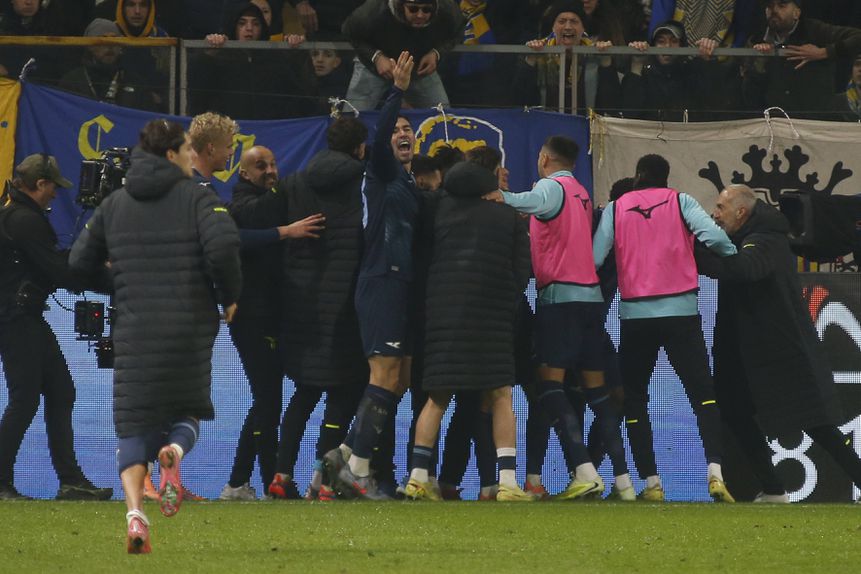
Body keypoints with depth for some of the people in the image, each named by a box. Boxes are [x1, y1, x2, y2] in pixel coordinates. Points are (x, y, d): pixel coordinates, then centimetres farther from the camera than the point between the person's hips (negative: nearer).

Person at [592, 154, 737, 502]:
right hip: (681, 312, -1)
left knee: (634, 398, 12)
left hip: (635, 314, 1)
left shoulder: (616, 208, 7)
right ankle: (715, 471, -17)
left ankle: (650, 482, 3)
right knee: (702, 393, 2)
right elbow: (713, 236, -10)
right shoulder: (680, 201, 5)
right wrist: (737, 260, 8)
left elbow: (595, 257, -2)